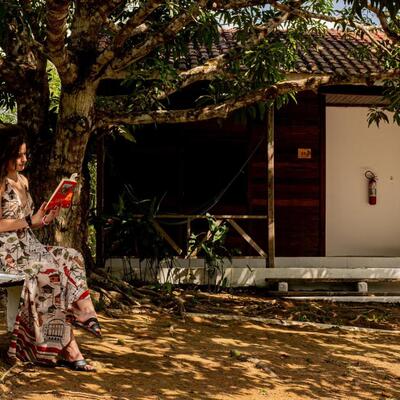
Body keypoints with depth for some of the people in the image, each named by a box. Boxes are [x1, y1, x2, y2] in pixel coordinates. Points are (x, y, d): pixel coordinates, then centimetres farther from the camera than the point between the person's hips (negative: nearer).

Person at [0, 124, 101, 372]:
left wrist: (45, 220, -1)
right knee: (52, 271, -27)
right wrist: (29, 221, -15)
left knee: (71, 258, -14)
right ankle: (68, 349, -23)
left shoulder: (22, 181, 16)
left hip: (27, 245, 8)